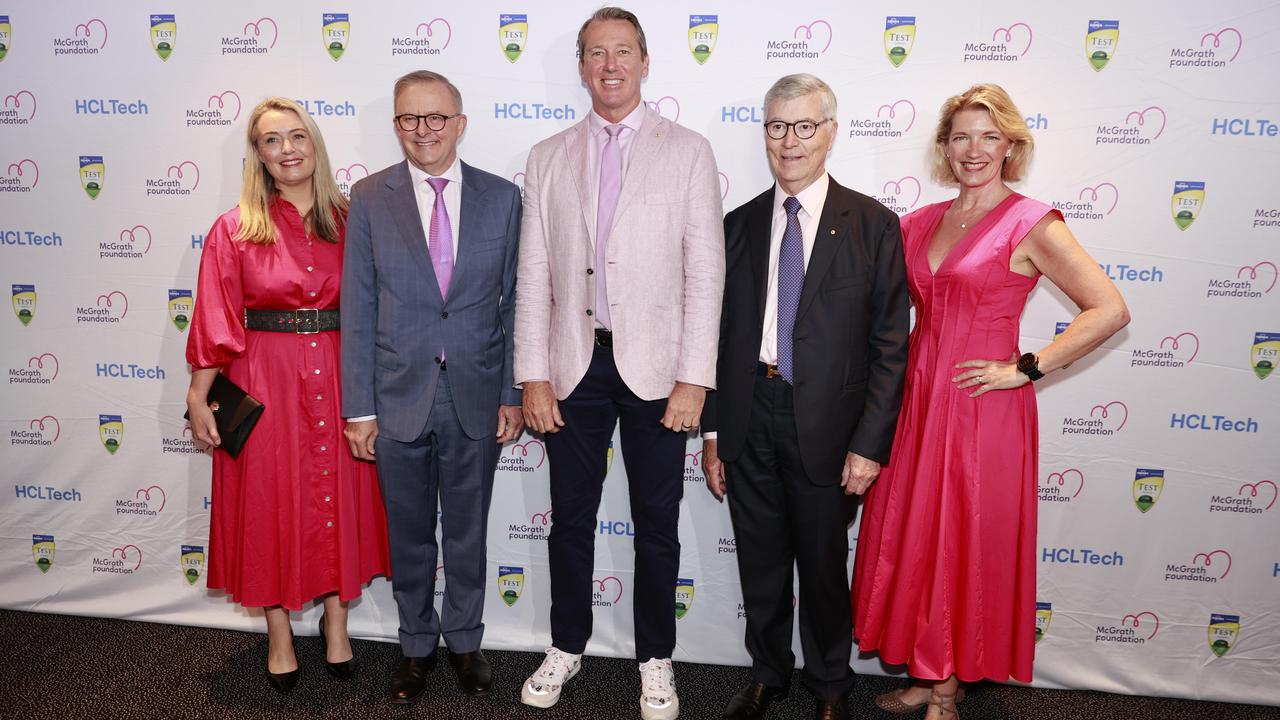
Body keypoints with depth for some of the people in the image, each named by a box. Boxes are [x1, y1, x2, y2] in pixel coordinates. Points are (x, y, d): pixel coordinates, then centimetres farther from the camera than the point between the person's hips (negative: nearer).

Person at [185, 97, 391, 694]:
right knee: (270, 499, 9)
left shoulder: (349, 221, 2)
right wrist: (198, 398, -5)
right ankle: (279, 633, 26)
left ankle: (336, 620, 28)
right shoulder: (235, 230, -2)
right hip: (265, 381, -1)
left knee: (338, 493, 10)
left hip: (339, 377, 2)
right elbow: (216, 323, -3)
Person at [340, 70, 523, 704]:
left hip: (476, 396, 0)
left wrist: (512, 395, -1)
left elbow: (514, 304, 2)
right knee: (409, 534, 15)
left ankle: (464, 640, 35)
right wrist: (359, 407, -4)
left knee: (468, 532, 14)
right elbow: (357, 310, -2)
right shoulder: (370, 198, -1)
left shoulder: (501, 198, 1)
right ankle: (417, 645, 35)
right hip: (400, 396, 0)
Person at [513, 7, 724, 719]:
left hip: (655, 368, -2)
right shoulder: (549, 158, 8)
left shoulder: (688, 151, 1)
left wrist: (694, 379, -10)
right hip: (575, 366, 2)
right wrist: (533, 377, -1)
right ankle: (567, 647, 33)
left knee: (657, 525, 10)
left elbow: (705, 272, -4)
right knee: (570, 520, 13)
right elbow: (534, 275, 5)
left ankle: (656, 660, 28)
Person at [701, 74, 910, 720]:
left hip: (826, 426, -2)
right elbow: (720, 333, 7)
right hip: (749, 420, 3)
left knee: (823, 568, 13)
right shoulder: (739, 225, 7)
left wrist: (870, 444, -11)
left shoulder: (873, 224, -3)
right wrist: (712, 432, 4)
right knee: (760, 567, 16)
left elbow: (889, 345, -5)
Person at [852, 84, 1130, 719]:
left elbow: (1109, 311, -14)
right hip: (918, 398, 6)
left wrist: (1026, 368, -15)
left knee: (967, 545, 6)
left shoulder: (1031, 224, -8)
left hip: (983, 407, -5)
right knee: (910, 539, 11)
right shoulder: (921, 222, 8)